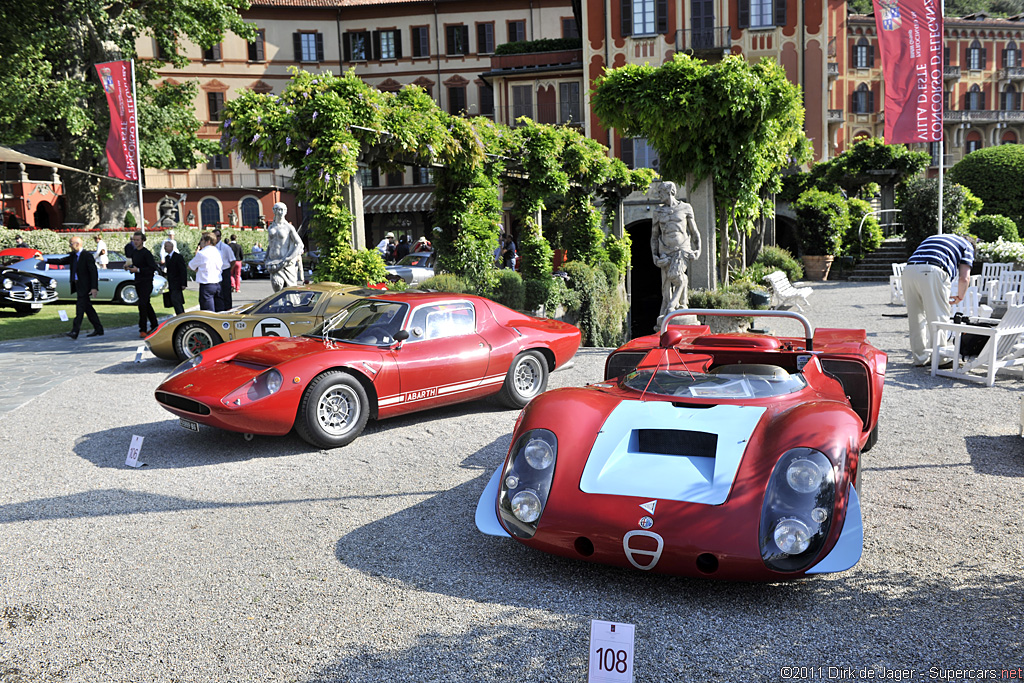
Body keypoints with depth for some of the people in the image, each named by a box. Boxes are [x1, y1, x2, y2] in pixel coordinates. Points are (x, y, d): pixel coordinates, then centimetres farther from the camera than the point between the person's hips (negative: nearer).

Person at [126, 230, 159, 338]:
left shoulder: (146, 253, -12)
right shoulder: (134, 253, 13)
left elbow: (153, 268, -18)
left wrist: (138, 270, -21)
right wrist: (130, 268, 3)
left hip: (146, 282, -8)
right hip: (138, 282, 8)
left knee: (142, 305, -13)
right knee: (146, 305, 15)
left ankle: (143, 330, -10)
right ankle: (154, 325, 25)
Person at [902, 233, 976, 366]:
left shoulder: (933, 237, 39)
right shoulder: (967, 245, 23)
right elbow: (964, 277, 11)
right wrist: (960, 297, 30)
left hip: (908, 270, 5)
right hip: (931, 271, -5)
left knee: (916, 317, 13)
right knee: (938, 316, 5)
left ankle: (921, 358, 19)